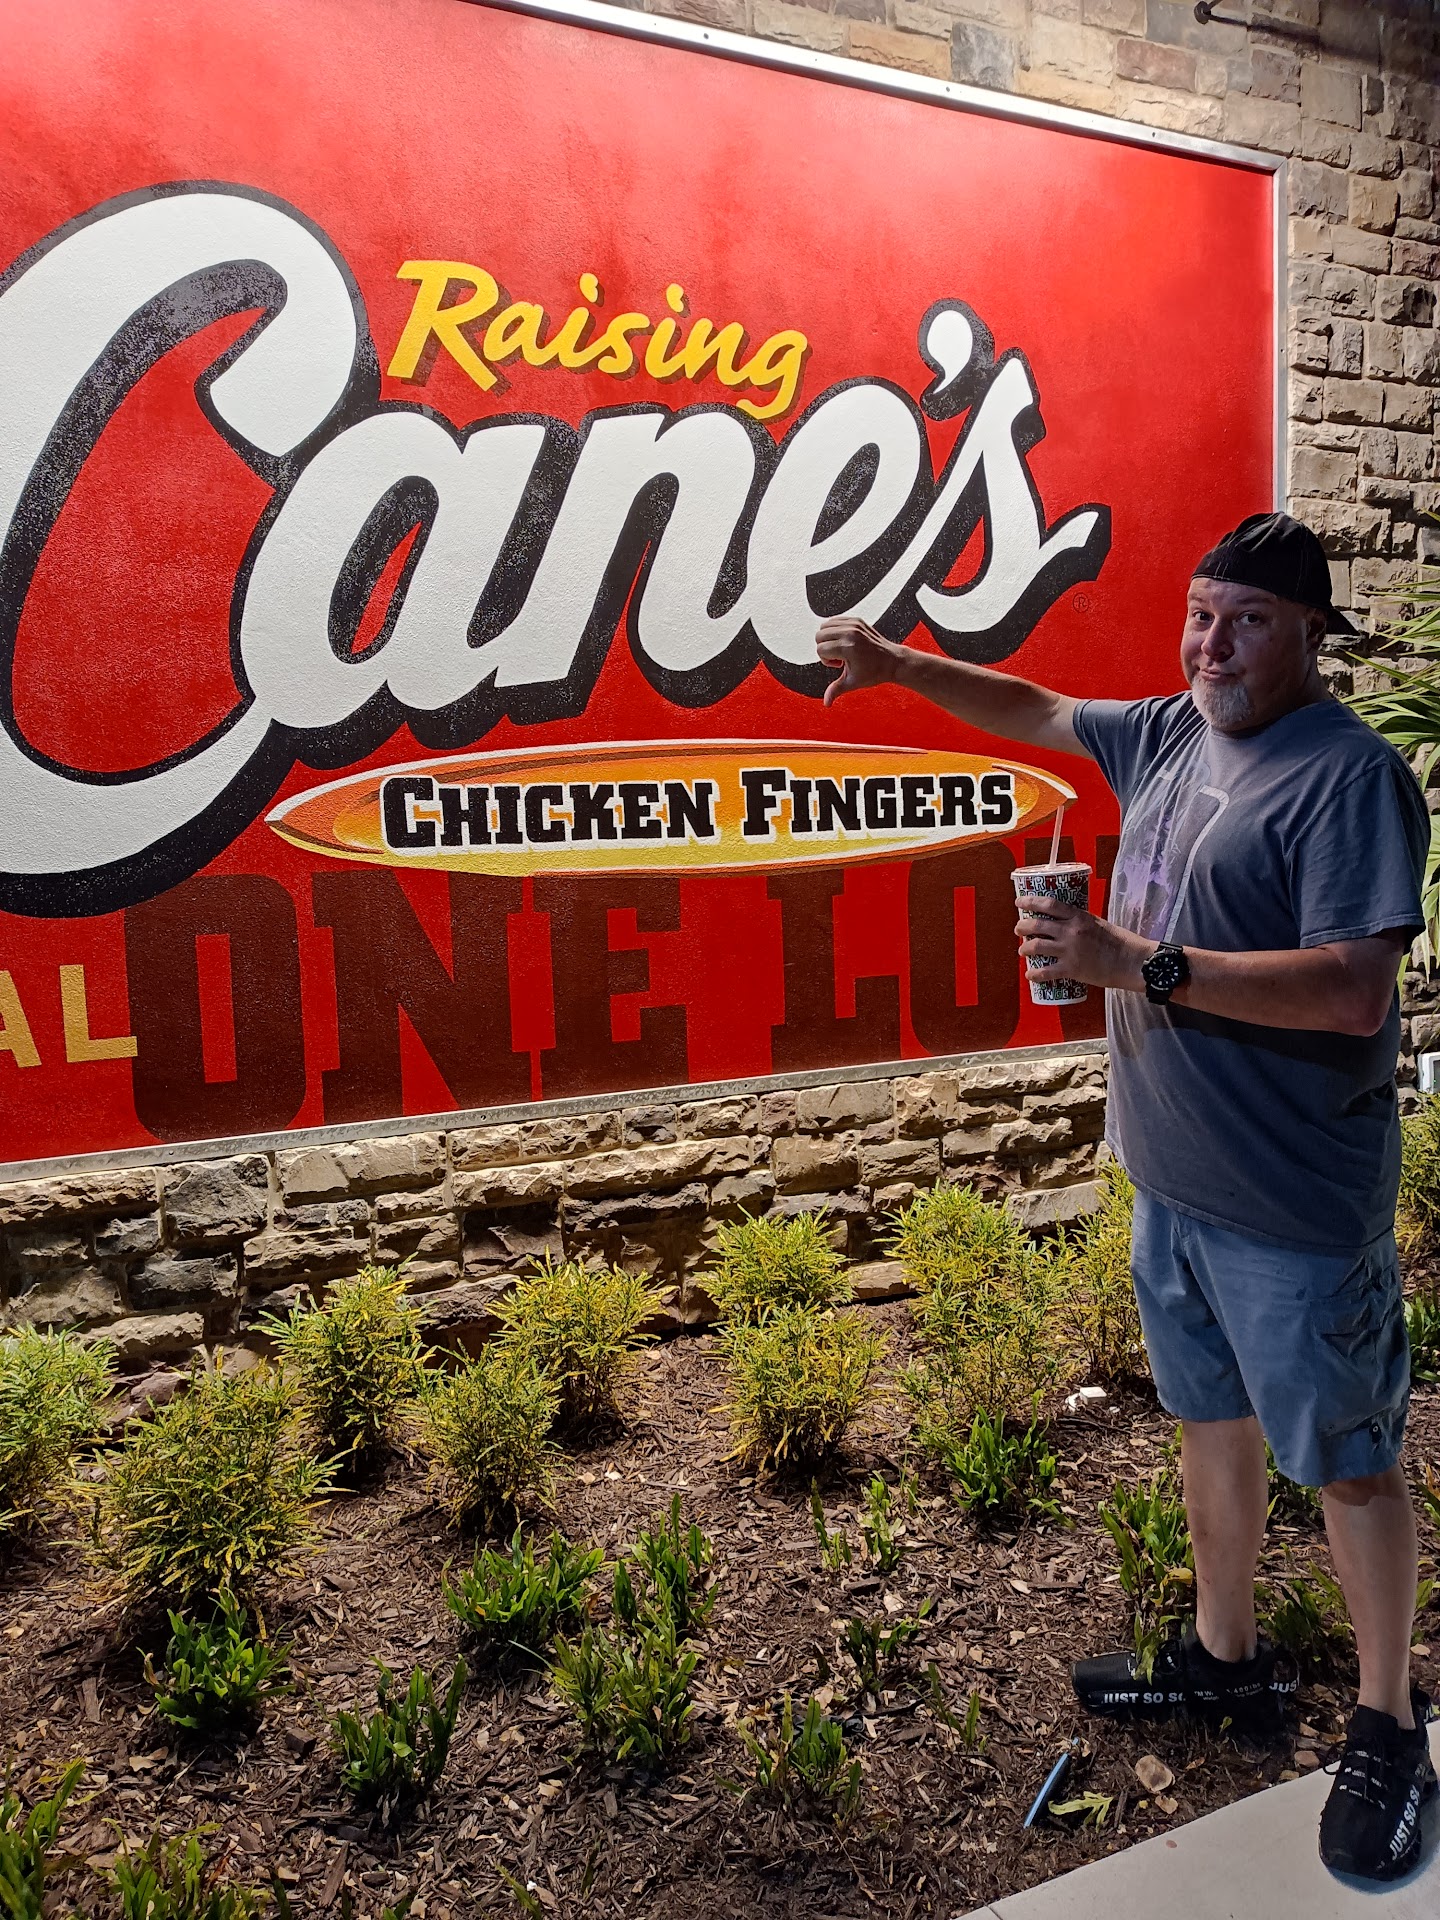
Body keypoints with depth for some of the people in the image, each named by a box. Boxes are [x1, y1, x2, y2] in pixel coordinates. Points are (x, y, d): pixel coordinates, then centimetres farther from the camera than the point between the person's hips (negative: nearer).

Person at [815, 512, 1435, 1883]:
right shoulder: (1171, 736, 7)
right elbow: (1038, 713, 23)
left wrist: (1140, 966, -28)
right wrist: (898, 665, 16)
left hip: (1292, 1202, -8)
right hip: (1170, 1173, 8)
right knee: (1209, 1417, 21)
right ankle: (1225, 1655, 41)